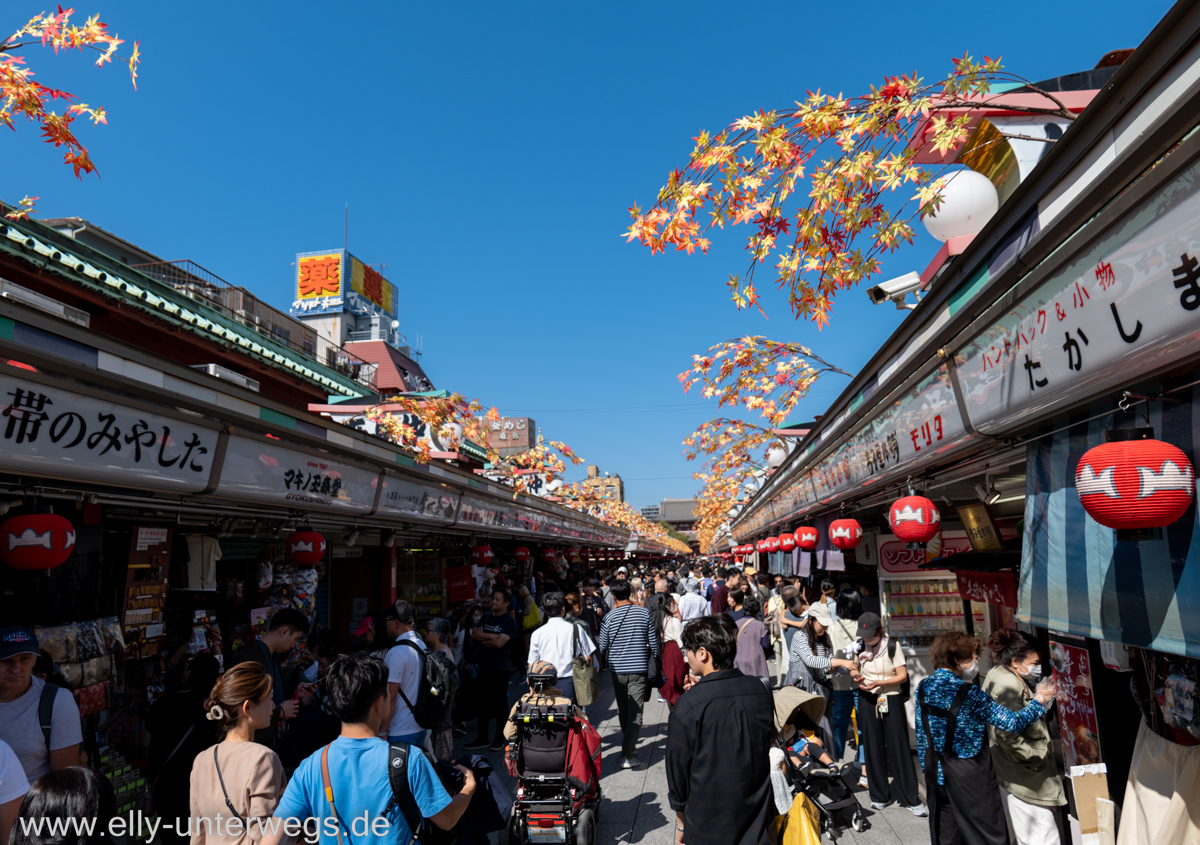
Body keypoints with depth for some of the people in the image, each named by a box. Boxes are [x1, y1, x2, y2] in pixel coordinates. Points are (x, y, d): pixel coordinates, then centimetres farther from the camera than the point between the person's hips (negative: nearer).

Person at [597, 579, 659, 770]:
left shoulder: (609, 617, -6)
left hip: (617, 670, 1)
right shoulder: (644, 613, -5)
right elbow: (653, 641, 0)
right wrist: (654, 660, 17)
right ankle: (628, 754, -9)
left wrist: (603, 662, 23)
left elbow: (603, 647, 2)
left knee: (623, 711, 17)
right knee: (635, 713, -1)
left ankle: (628, 747, 29)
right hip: (638, 668, -1)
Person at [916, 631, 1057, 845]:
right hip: (970, 778, -6)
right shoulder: (968, 694, -20)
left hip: (936, 772, 6)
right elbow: (1014, 723, -17)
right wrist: (1039, 701, -3)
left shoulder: (923, 687, -1)